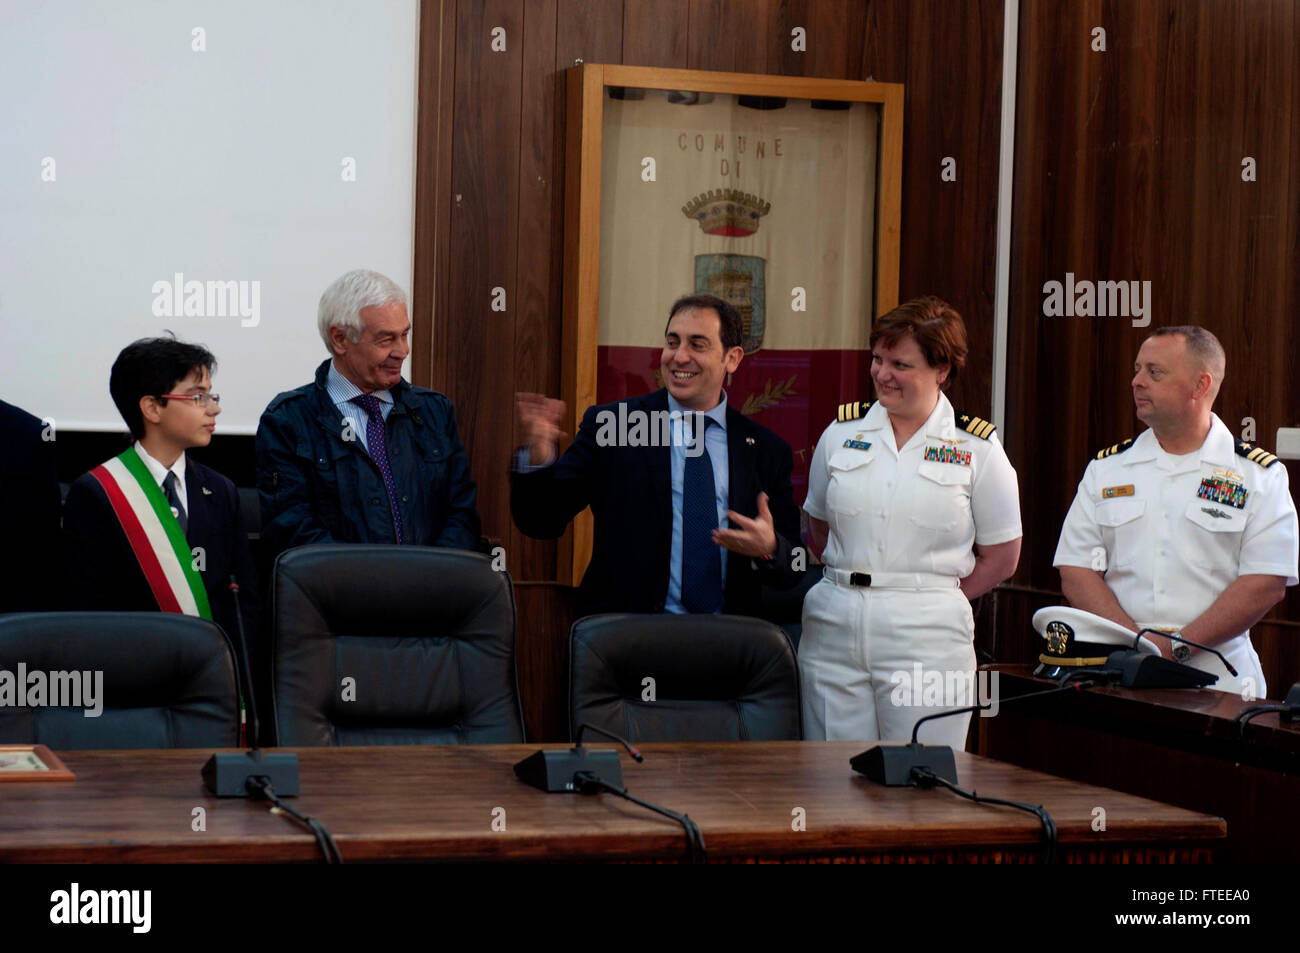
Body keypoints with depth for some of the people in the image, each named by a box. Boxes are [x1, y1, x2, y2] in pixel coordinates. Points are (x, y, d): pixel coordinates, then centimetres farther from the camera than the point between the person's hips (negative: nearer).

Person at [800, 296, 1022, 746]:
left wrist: (930, 598, 0)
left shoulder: (977, 448, 2)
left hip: (926, 640, -3)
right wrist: (853, 581, 6)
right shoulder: (842, 431, 10)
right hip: (833, 628, 3)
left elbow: (1001, 557, 5)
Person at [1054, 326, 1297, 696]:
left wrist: (1178, 646, -13)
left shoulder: (1261, 476, 5)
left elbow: (1266, 584, -3)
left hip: (1214, 679, -2)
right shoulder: (1105, 469, 14)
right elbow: (1076, 574, 7)